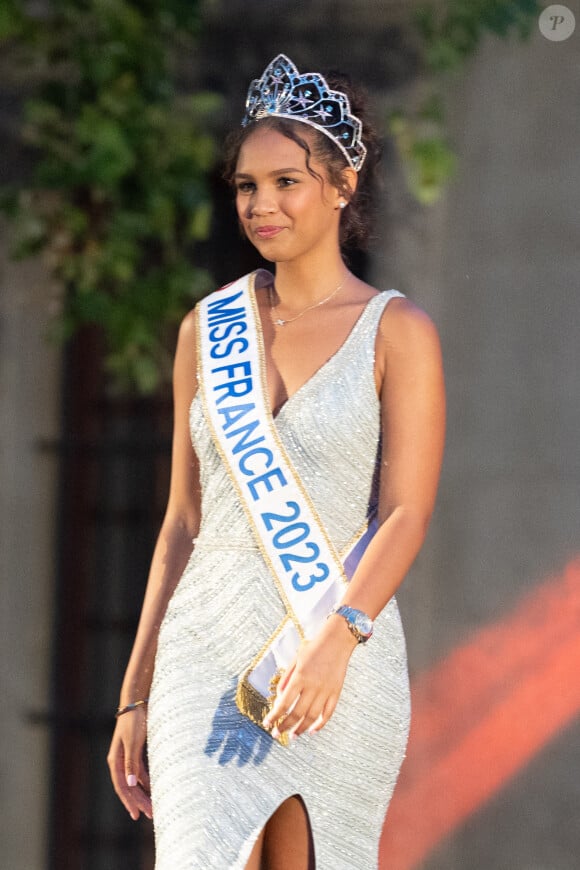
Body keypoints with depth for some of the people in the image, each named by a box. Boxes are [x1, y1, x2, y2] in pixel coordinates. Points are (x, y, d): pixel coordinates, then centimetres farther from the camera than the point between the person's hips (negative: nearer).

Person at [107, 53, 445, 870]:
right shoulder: (209, 329, 12)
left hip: (341, 673, -3)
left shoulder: (396, 332, 0)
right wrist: (135, 694, 14)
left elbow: (406, 516, -10)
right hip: (207, 652, 3)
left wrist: (336, 639, -27)